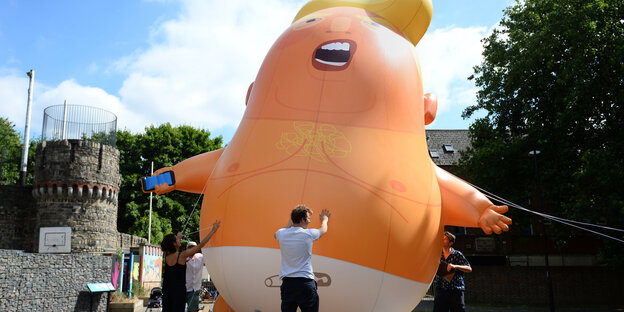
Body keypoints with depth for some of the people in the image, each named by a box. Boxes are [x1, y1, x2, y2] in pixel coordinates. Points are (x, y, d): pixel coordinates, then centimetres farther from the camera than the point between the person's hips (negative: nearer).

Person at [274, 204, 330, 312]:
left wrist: (290, 223, 39)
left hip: (287, 283, 4)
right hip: (305, 283, -3)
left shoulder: (281, 234, 2)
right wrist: (324, 220, 40)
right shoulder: (309, 234, -5)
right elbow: (323, 230, 19)